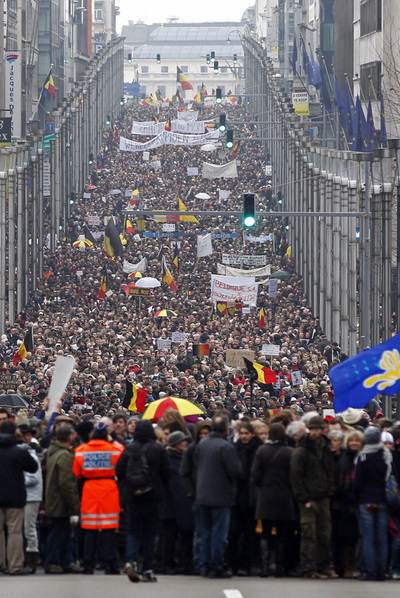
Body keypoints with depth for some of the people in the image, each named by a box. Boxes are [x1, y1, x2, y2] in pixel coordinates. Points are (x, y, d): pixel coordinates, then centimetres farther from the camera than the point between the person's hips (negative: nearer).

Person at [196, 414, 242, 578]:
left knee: (205, 532, 13)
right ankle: (216, 568, 0)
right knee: (219, 533, -1)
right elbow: (236, 471, -18)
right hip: (221, 495, -7)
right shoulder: (226, 447, -18)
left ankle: (205, 566, 14)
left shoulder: (202, 444, 4)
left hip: (203, 495, 7)